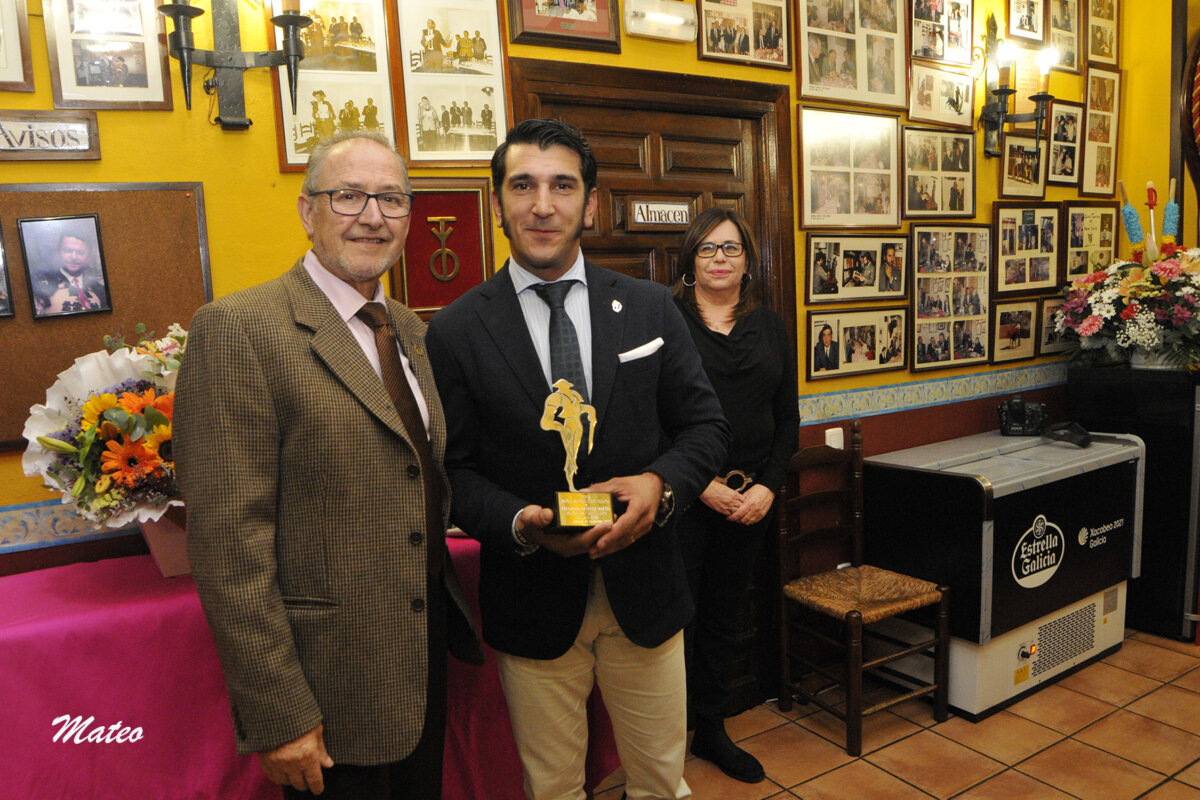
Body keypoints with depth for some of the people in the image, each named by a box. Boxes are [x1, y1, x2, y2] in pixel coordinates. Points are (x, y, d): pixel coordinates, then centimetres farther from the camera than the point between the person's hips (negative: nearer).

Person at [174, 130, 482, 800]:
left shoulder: (414, 332, 8)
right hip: (331, 689, -7)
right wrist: (278, 715, -18)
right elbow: (229, 540, -19)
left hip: (427, 658, 7)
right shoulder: (238, 329, -16)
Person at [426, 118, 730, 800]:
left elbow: (705, 424, 3)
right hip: (534, 603, -1)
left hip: (644, 591, 2)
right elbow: (453, 469, -4)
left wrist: (661, 484, -17)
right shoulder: (457, 330, -6)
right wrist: (520, 523, -22)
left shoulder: (651, 308, 0)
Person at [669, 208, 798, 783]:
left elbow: (787, 418, 10)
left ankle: (711, 730, 33)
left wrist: (768, 486, -4)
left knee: (723, 616, 16)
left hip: (751, 498, 5)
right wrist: (702, 485, -14)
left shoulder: (771, 328, 11)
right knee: (675, 620, 2)